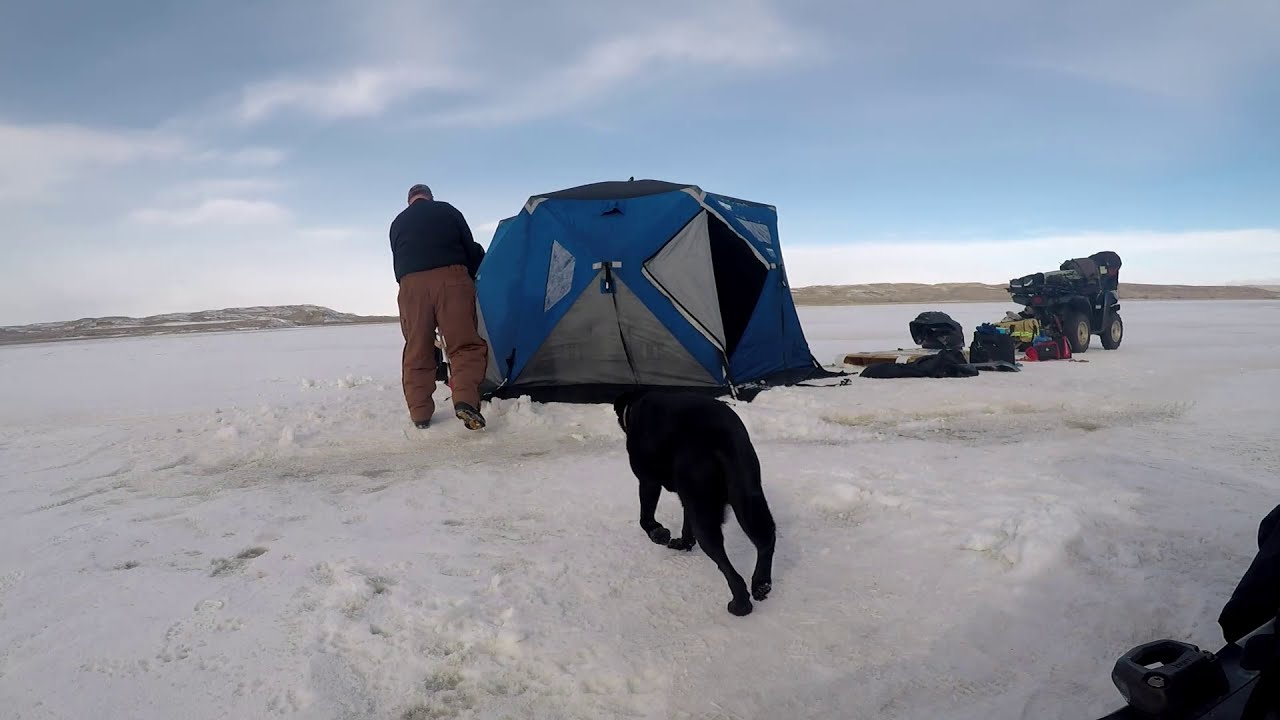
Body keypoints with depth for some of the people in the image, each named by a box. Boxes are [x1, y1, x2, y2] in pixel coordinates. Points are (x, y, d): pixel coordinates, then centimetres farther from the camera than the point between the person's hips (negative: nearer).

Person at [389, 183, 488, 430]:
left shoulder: (398, 223, 25)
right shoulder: (448, 211, 18)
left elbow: (398, 263, 20)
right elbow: (472, 251, 15)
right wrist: (473, 280, 27)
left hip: (411, 283, 3)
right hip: (450, 278, -2)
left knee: (417, 351, 8)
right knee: (465, 344, -5)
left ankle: (419, 413, 5)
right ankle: (465, 400, -26)